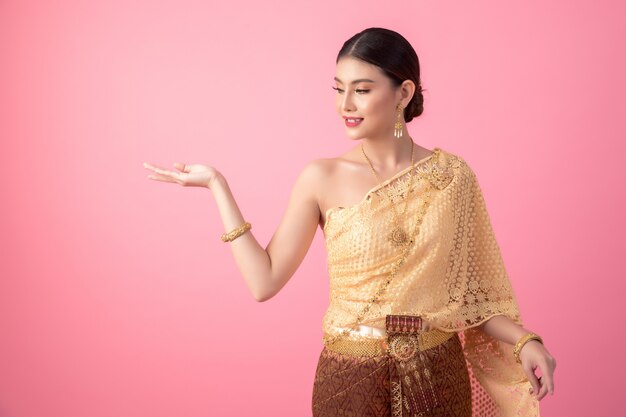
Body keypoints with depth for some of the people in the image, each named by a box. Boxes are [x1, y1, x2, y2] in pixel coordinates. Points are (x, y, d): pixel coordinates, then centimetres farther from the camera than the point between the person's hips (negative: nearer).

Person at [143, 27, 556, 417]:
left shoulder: (453, 175, -3)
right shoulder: (322, 178, -6)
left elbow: (466, 288, 3)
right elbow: (264, 281, -10)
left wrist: (523, 341, -11)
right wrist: (218, 185, -8)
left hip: (438, 377, 1)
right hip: (350, 377, -1)